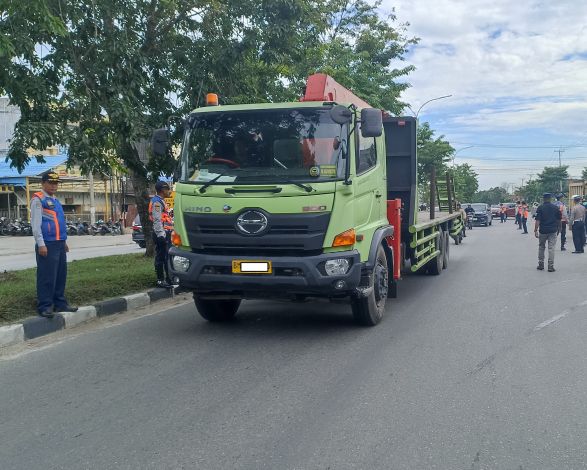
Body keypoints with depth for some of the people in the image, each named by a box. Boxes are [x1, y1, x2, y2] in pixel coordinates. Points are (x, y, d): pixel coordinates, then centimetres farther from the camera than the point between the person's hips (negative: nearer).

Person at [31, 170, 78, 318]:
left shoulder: (55, 200, 19)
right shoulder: (38, 200, -6)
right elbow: (35, 223, -12)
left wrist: (64, 241, 21)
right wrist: (41, 244, -18)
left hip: (59, 244, 8)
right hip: (47, 245, -8)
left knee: (61, 275, 12)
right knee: (47, 277, -6)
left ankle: (60, 303, 20)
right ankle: (44, 307, -1)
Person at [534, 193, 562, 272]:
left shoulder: (540, 207, -5)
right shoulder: (555, 207, 3)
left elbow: (537, 220, -11)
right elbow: (558, 220, 8)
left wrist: (535, 230, -9)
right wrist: (558, 229, 20)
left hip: (543, 230, -1)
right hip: (553, 230, 1)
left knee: (541, 247, 14)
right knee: (551, 248, 0)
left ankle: (541, 265, 17)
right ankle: (551, 267, -4)